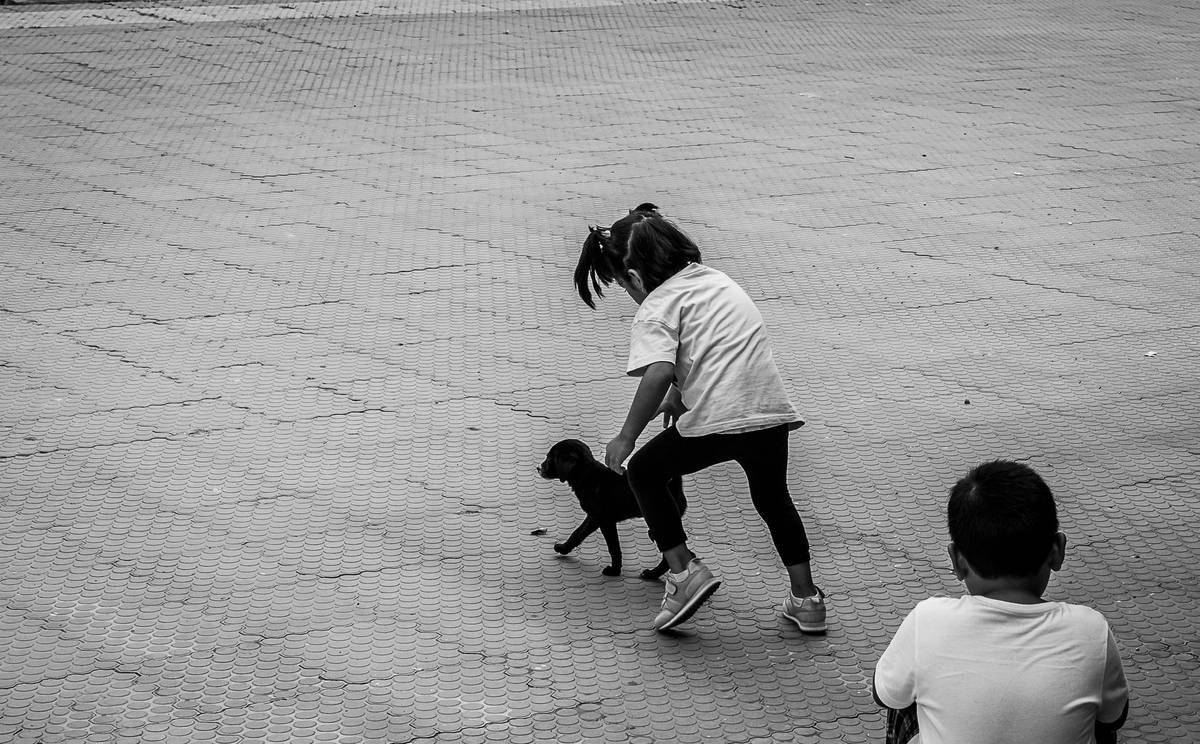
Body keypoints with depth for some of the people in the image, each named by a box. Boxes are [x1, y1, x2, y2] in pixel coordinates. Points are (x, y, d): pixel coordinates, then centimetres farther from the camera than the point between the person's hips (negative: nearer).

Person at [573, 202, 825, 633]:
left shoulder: (656, 307, -3)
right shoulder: (715, 279, 20)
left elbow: (657, 374, -20)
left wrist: (626, 437, -12)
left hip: (717, 420, -7)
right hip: (772, 411, 7)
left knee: (644, 470, 17)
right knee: (773, 499, 29)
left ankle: (683, 569, 10)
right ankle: (806, 599, 30)